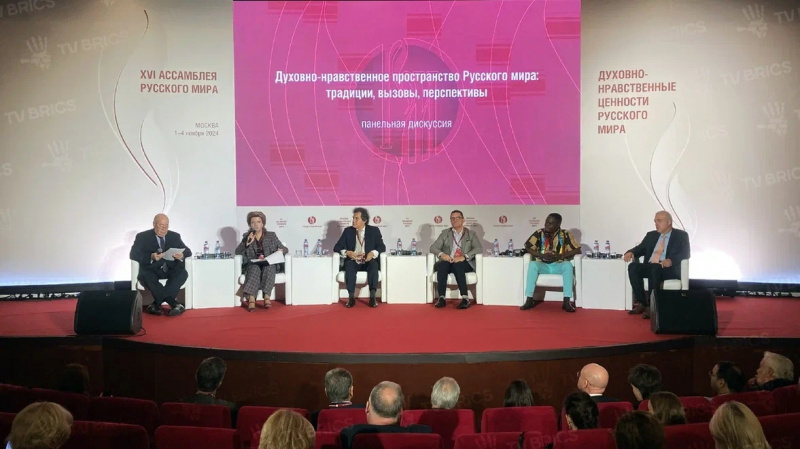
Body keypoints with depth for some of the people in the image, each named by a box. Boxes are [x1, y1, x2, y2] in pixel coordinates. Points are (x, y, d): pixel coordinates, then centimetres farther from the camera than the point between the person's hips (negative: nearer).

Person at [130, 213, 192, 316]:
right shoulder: (143, 237, 1)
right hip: (151, 270, -2)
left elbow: (188, 251, 5)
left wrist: (182, 255, -21)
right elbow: (133, 254, -11)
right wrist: (151, 257, -30)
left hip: (170, 270, 2)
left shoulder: (175, 236, 9)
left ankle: (156, 304, -30)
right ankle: (174, 304, -32)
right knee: (146, 276, -35)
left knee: (183, 273, -28)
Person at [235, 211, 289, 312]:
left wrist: (281, 250, -9)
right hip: (252, 264, 0)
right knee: (255, 268, -36)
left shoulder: (271, 236, 16)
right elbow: (237, 252, 6)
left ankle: (266, 296, -49)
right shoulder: (247, 236, 16)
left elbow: (285, 249, 16)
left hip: (269, 264, 0)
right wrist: (247, 243, -11)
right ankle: (251, 299, -52)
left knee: (269, 267, -36)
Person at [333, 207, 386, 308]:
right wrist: (346, 252, -16)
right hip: (353, 262, 1)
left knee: (374, 264, -34)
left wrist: (373, 253, -20)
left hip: (368, 262, -1)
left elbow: (382, 247, 2)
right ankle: (351, 297, -40)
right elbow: (337, 247, 6)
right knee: (349, 264, -34)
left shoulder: (374, 230, 7)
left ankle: (372, 296, -41)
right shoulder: (348, 231, 10)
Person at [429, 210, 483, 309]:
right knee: (442, 265, -33)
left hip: (464, 263, -2)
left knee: (457, 265, -36)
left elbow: (479, 248, -2)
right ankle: (441, 298, -41)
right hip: (448, 262, 2)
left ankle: (465, 298, -42)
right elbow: (433, 247, 10)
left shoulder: (471, 233, 14)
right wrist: (441, 254, -15)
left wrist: (464, 257, -19)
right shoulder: (445, 233, 19)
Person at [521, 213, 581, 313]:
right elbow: (528, 247, -2)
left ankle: (567, 301, -32)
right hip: (543, 265, 1)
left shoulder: (565, 234, -4)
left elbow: (577, 250, -8)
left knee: (568, 265, -33)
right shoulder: (539, 233, 0)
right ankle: (529, 299, -30)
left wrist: (560, 256, -19)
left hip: (559, 265, -1)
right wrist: (542, 255, -17)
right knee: (532, 265, -31)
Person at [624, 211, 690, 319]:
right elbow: (641, 248, 19)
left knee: (655, 268, -38)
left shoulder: (681, 235, 8)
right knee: (633, 267, -26)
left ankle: (651, 306, -32)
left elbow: (685, 253, -5)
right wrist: (631, 252, -6)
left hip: (670, 269, -5)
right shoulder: (651, 235, 23)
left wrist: (670, 260, -26)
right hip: (649, 267, 5)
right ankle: (642, 303, -23)